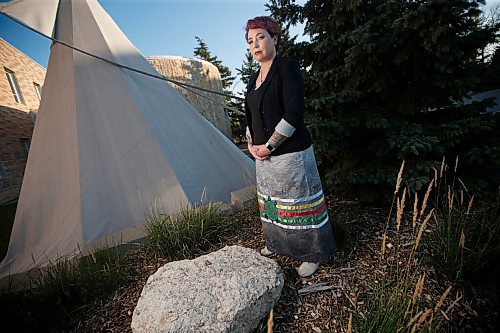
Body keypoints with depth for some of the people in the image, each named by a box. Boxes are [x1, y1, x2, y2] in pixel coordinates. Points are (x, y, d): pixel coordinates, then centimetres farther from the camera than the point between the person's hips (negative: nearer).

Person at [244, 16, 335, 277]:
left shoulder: (287, 68, -8)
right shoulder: (255, 78, 15)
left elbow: (293, 114, -18)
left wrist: (268, 146, -16)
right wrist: (251, 144, 3)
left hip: (290, 153, -7)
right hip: (263, 155, 8)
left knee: (298, 204, 3)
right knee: (271, 202, 18)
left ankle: (313, 254, 24)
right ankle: (277, 243, 40)